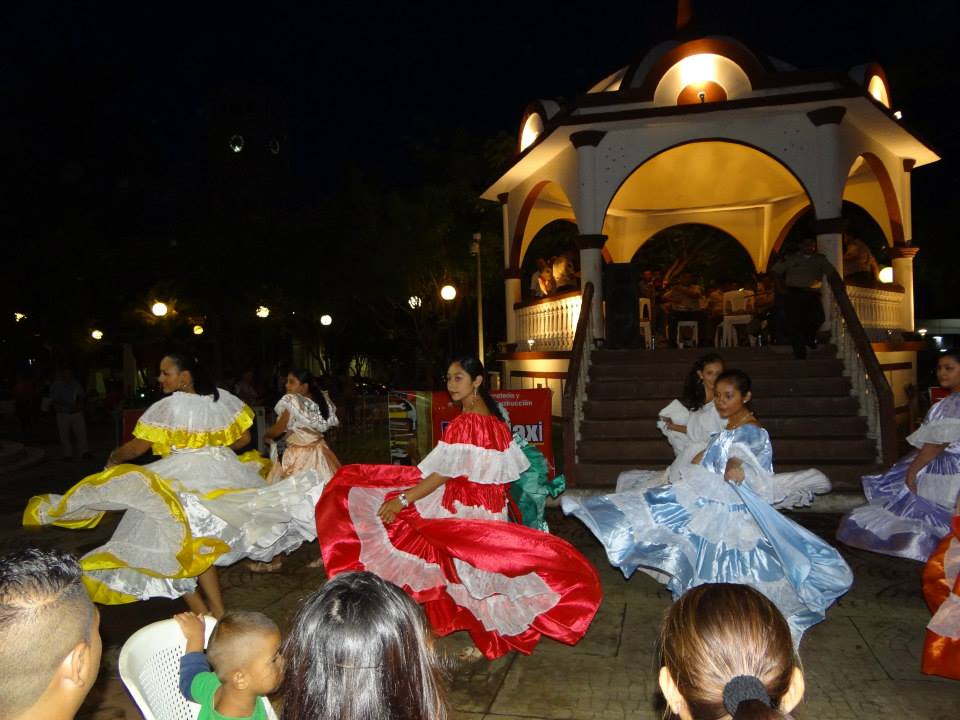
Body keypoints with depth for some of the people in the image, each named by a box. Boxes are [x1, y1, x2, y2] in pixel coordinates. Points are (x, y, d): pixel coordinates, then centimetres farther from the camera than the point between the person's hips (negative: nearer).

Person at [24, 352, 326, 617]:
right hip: (221, 473, 6)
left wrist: (114, 458, 16)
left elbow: (136, 448, -4)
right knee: (201, 543, 17)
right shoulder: (221, 399, 3)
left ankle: (201, 612, 6)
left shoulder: (168, 407, -11)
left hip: (180, 477, -6)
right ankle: (216, 610, 18)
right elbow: (242, 438, 10)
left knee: (175, 545, 5)